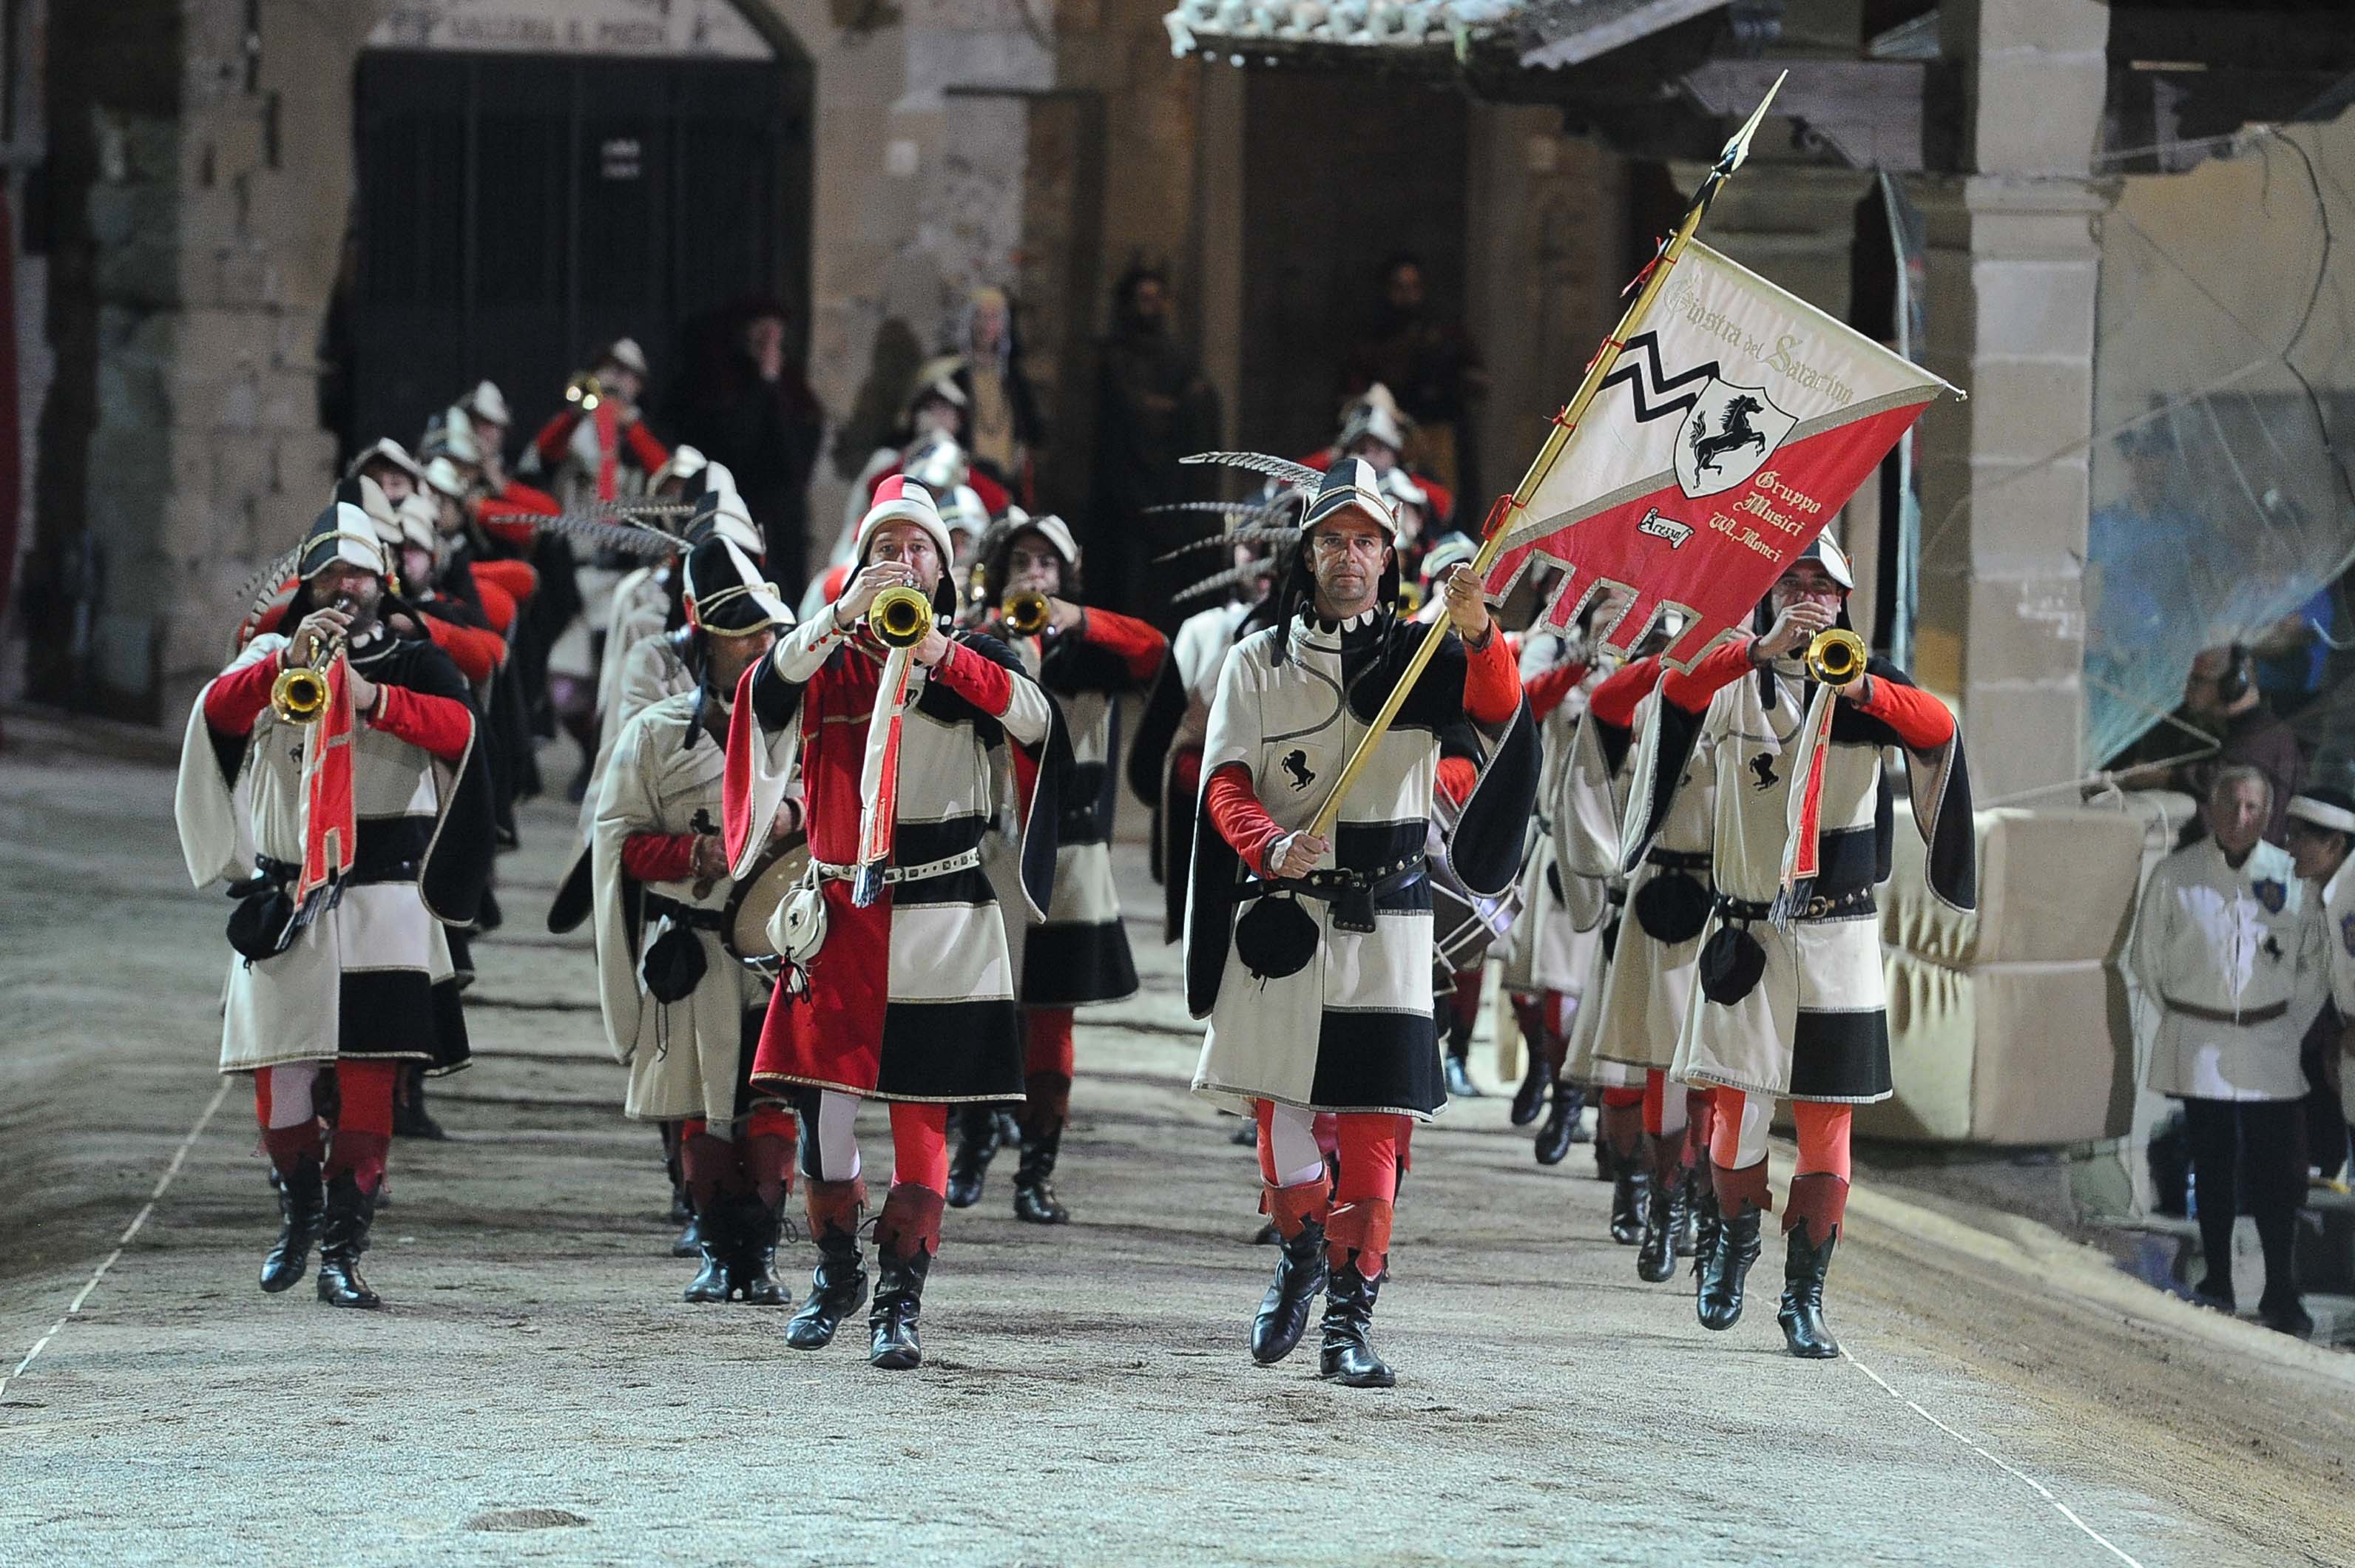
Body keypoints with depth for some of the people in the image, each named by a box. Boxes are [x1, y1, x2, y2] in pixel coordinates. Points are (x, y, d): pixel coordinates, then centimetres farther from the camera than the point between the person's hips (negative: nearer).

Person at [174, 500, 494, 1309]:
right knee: (279, 1084, 4)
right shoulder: (272, 658, 13)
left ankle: (343, 1253, -6)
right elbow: (216, 709, -7)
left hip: (382, 901, -2)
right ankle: (298, 1215, 29)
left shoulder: (413, 662, 10)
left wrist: (370, 698, -24)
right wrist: (288, 663, -23)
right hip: (281, 901, 2)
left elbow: (457, 725, -10)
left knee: (367, 1090, -9)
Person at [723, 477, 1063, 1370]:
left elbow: (1036, 720, -13)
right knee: (823, 1102, 0)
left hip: (941, 924, -1)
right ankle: (836, 1273, 20)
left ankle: (900, 1301, 1)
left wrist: (940, 654, -23)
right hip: (843, 918, 1)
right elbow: (768, 690, -11)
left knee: (922, 1116, -4)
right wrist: (845, 617, -23)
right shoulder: (831, 661, 9)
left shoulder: (974, 661, 6)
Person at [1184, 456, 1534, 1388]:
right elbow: (1225, 788, 1)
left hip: (1386, 925, -1)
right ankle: (1300, 1252, 29)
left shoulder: (1422, 657, 5)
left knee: (1376, 1124, -7)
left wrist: (1478, 635, -34)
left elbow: (1498, 708, -14)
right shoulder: (1259, 664, 8)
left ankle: (1349, 1314, 0)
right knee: (1280, 1112, 2)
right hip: (1281, 916, 1)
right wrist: (1271, 844, -21)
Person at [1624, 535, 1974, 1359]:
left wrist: (1862, 687, -33)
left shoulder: (1868, 682, 4)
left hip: (1837, 941, 0)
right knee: (1738, 1105, -1)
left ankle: (1805, 1295, 7)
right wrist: (1763, 649, -32)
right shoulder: (1735, 679, 3)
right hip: (1745, 934, 0)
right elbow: (1676, 688, -18)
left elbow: (1938, 728, -14)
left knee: (1827, 1121, -1)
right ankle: (1735, 1237, 27)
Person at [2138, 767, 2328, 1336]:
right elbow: (2149, 958, 7)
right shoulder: (2175, 877, -2)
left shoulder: (2291, 877, -1)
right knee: (2213, 1166, 6)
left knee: (2277, 1172, -4)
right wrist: (2183, 1017, 5)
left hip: (2271, 1048, 0)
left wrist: (2292, 1027, 1)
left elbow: (2314, 966, 7)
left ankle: (2281, 1294, 2)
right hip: (2199, 1048, 0)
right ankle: (2217, 1284, 16)